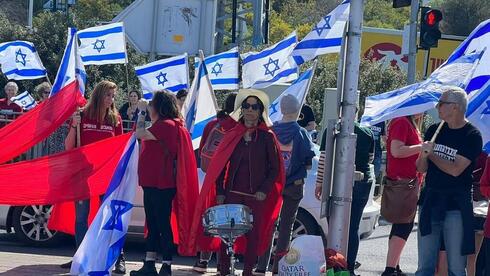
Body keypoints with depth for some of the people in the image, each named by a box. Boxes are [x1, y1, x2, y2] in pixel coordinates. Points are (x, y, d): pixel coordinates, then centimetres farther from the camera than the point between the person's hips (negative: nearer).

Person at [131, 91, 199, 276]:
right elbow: (143, 136, 19)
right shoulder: (163, 125, 19)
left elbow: (140, 134, -17)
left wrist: (142, 111, -7)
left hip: (161, 185, -11)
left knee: (162, 224, -6)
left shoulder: (166, 125, -14)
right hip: (153, 183, 11)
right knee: (152, 225, 12)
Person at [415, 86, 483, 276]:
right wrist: (423, 156, -11)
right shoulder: (434, 131, 10)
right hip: (430, 203, 5)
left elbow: (455, 170, -15)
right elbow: (421, 168, 11)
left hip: (456, 207, -5)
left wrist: (431, 154, -4)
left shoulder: (472, 136, -7)